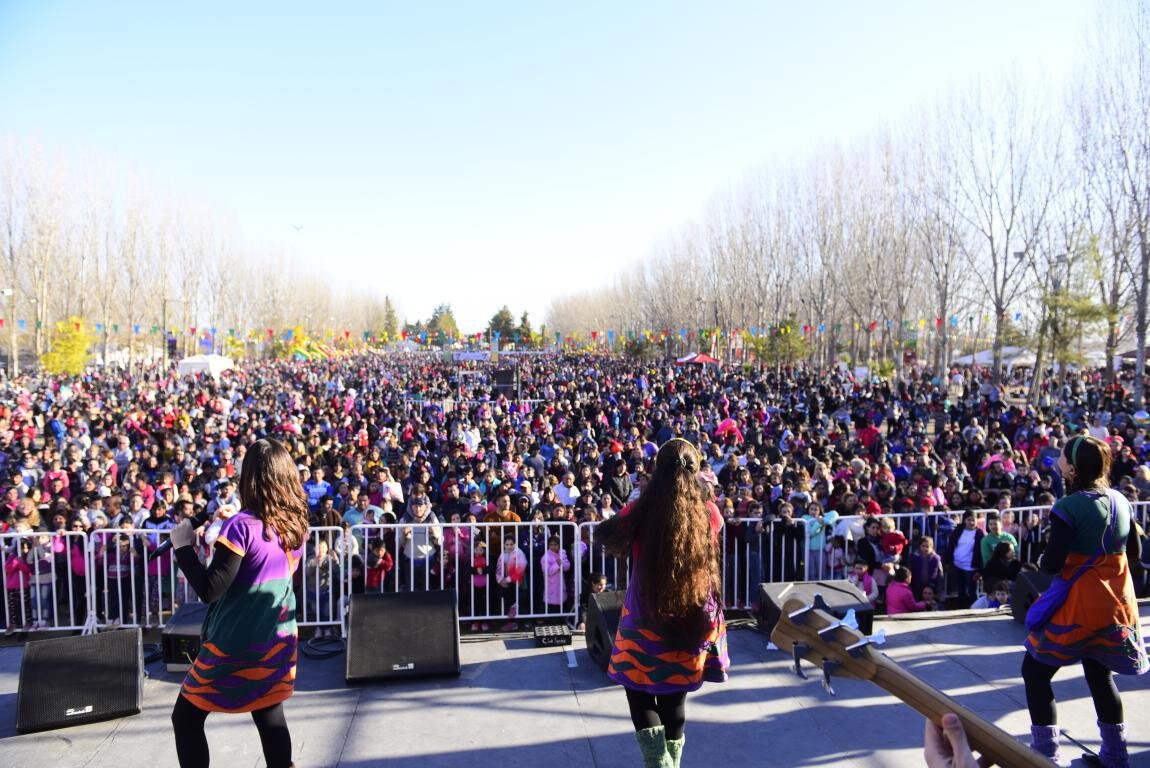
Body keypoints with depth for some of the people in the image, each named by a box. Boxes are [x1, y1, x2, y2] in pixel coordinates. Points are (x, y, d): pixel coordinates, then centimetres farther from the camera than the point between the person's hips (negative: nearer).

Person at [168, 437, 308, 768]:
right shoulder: (296, 522, -1)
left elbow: (209, 590, -21)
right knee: (270, 717, 18)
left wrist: (183, 546, -12)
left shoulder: (242, 526, -21)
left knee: (186, 719, 14)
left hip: (236, 644, -6)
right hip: (279, 639, 6)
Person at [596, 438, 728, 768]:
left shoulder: (638, 512, -15)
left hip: (646, 619, -3)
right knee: (674, 697, 20)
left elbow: (609, 539, 4)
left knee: (640, 692, 14)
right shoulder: (709, 514, -10)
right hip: (693, 620, 3)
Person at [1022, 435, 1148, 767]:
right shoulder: (1120, 500, 2)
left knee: (1035, 671, 6)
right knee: (1100, 674, 22)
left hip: (1077, 604, -7)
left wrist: (1041, 559, 1)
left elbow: (1052, 564, -20)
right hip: (1117, 602, 7)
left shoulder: (1068, 507, -20)